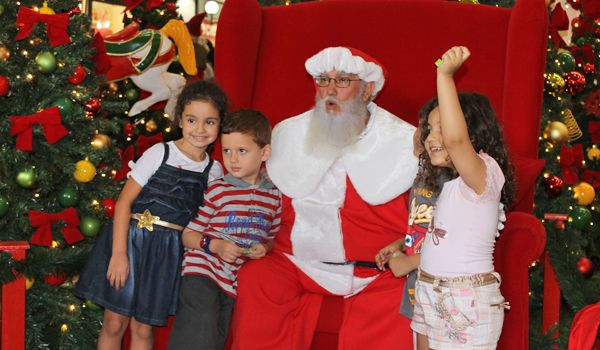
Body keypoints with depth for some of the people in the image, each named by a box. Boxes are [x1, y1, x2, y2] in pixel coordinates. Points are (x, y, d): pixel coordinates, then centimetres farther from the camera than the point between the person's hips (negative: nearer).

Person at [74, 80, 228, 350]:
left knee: (143, 328, 7)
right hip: (131, 238, -2)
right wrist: (119, 253, -15)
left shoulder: (213, 170, 4)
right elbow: (124, 201, -8)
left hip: (168, 252, 2)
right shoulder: (160, 153, -6)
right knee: (114, 322, 1)